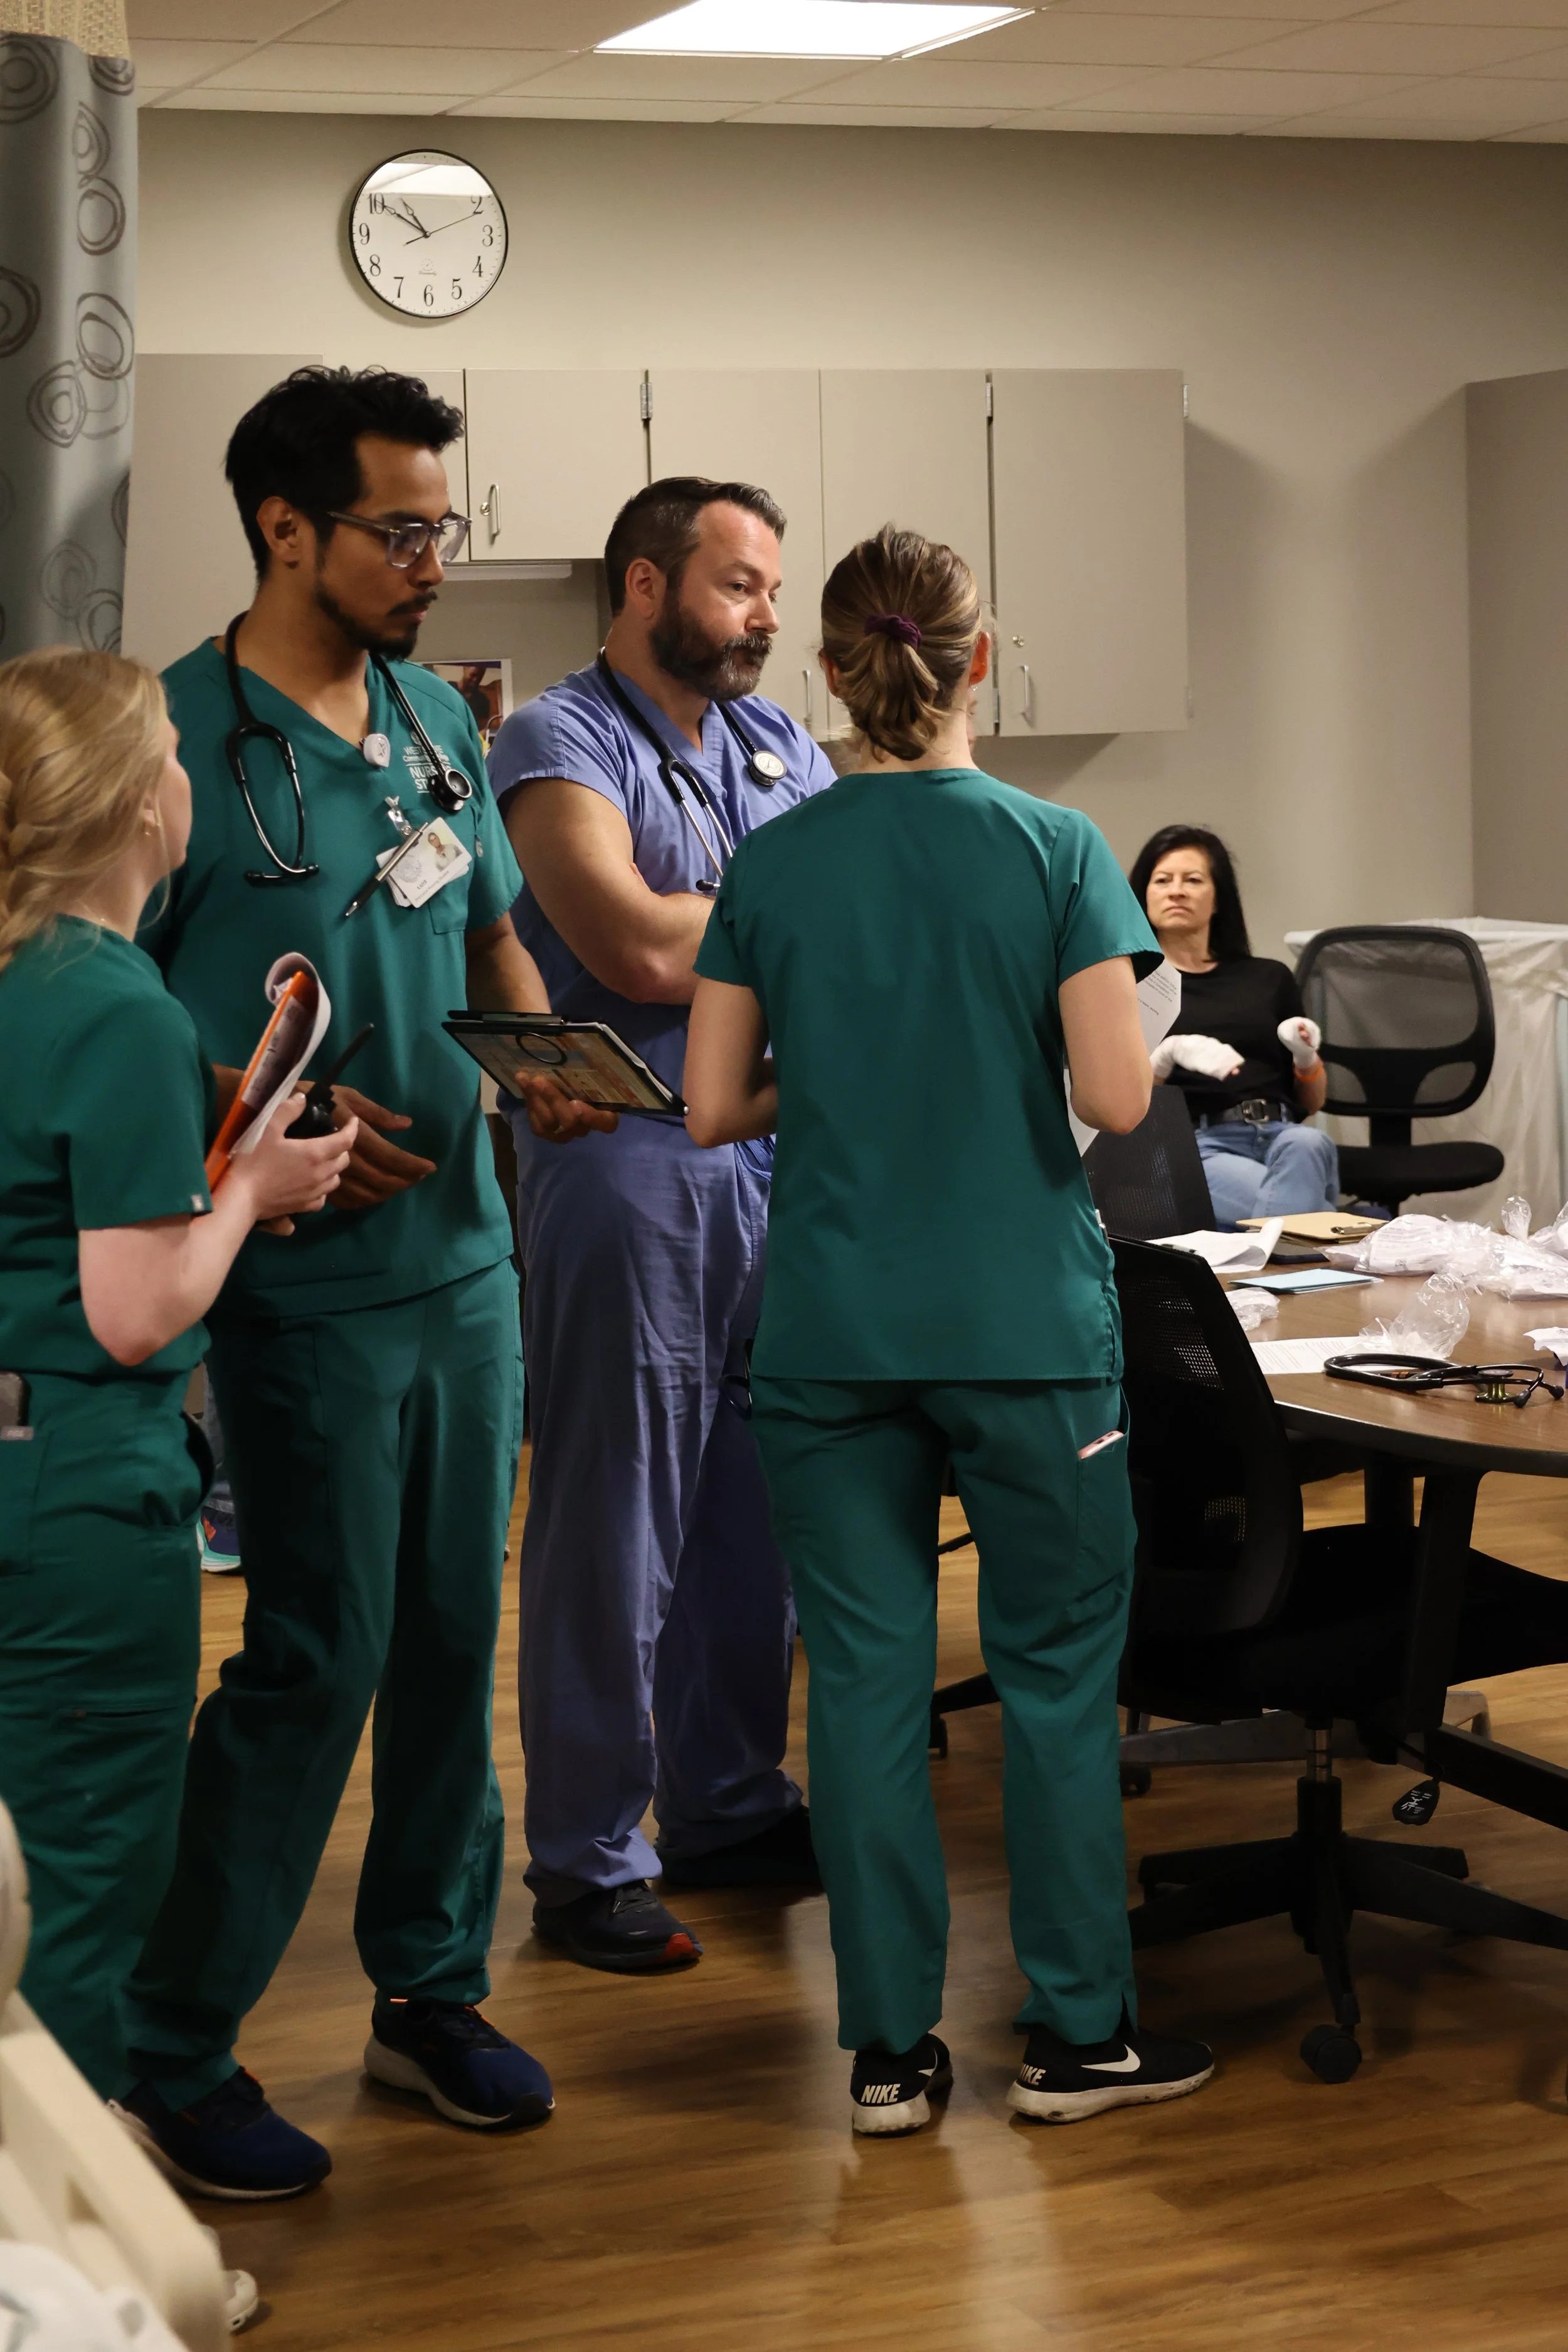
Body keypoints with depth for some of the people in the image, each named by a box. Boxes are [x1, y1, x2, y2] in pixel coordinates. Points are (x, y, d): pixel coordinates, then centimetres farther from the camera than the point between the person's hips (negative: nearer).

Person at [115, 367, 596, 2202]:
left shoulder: (436, 720, 10)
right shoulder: (178, 735, -12)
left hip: (464, 1255, 7)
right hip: (305, 1279, -7)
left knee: (451, 1635, 12)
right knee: (320, 1652, -5)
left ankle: (430, 1991, 27)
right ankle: (171, 2058, 9)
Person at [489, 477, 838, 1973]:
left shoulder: (778, 744, 15)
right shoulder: (559, 746, -7)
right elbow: (645, 951, -19)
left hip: (778, 1154, 7)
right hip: (628, 1160, -7)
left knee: (755, 1510, 14)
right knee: (614, 1524, -1)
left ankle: (728, 1809, 27)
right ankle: (587, 1864, 9)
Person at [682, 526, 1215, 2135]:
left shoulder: (771, 866, 0)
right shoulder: (1055, 850, -6)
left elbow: (713, 1107, 1)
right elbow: (1116, 1096, -13)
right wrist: (1103, 1054, 9)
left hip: (830, 1336, 2)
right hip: (1026, 1326, -2)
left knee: (865, 1679, 7)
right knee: (1058, 1668, 10)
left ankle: (888, 2048, 12)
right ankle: (1077, 2032, 16)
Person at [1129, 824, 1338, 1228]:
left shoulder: (1270, 979, 23)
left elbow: (1311, 1103, 24)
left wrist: (1306, 1057, 2)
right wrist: (1169, 1054, -15)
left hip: (1285, 1135, 3)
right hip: (1196, 1146, -3)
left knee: (1307, 1145, -38)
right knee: (1294, 1210, -38)